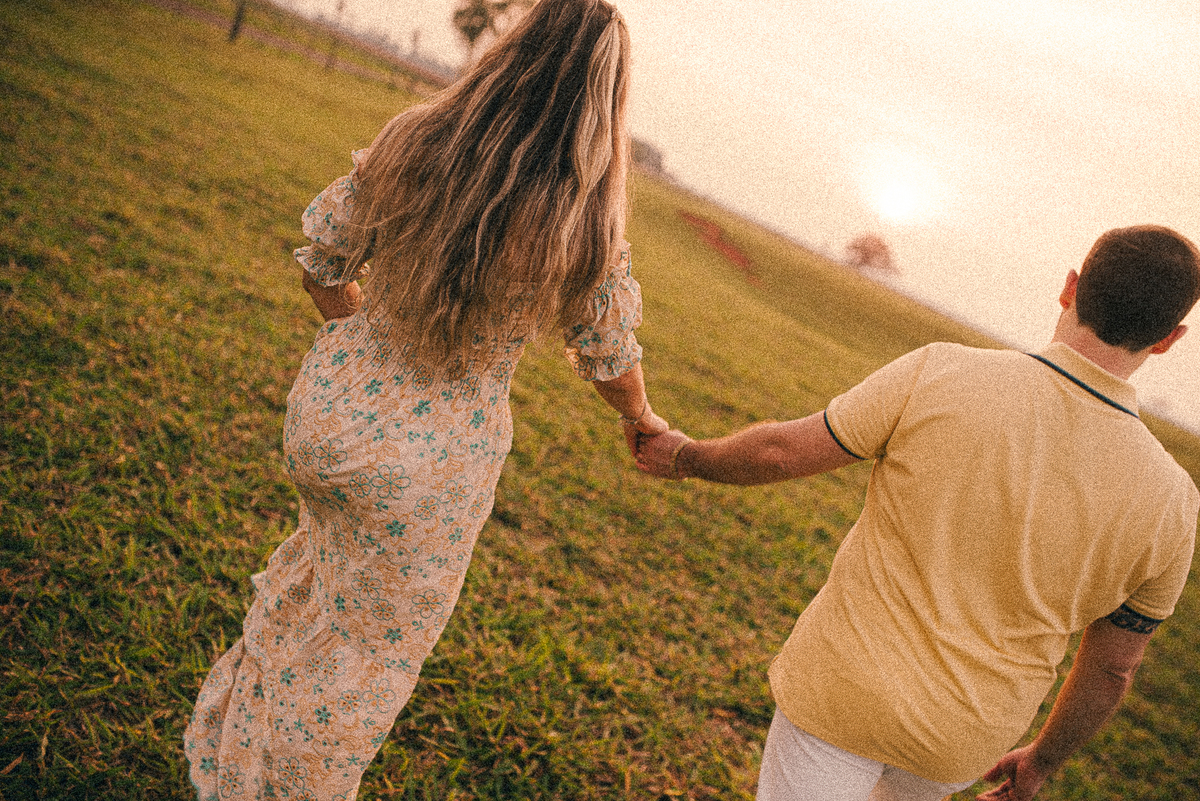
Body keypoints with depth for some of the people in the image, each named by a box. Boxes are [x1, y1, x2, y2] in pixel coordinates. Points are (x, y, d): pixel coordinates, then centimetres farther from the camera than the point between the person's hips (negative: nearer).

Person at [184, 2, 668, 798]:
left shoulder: (408, 143, -11)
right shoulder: (588, 228, -19)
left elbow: (325, 260, 2)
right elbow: (610, 362, -4)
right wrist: (646, 420, 18)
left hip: (331, 406, 5)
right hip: (430, 463, -5)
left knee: (325, 552, 35)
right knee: (367, 646, 20)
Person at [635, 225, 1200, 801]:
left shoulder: (942, 374, -21)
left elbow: (781, 452, -12)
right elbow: (1112, 667, 0)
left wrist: (685, 457, 8)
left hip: (844, 684, -3)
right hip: (963, 743, 4)